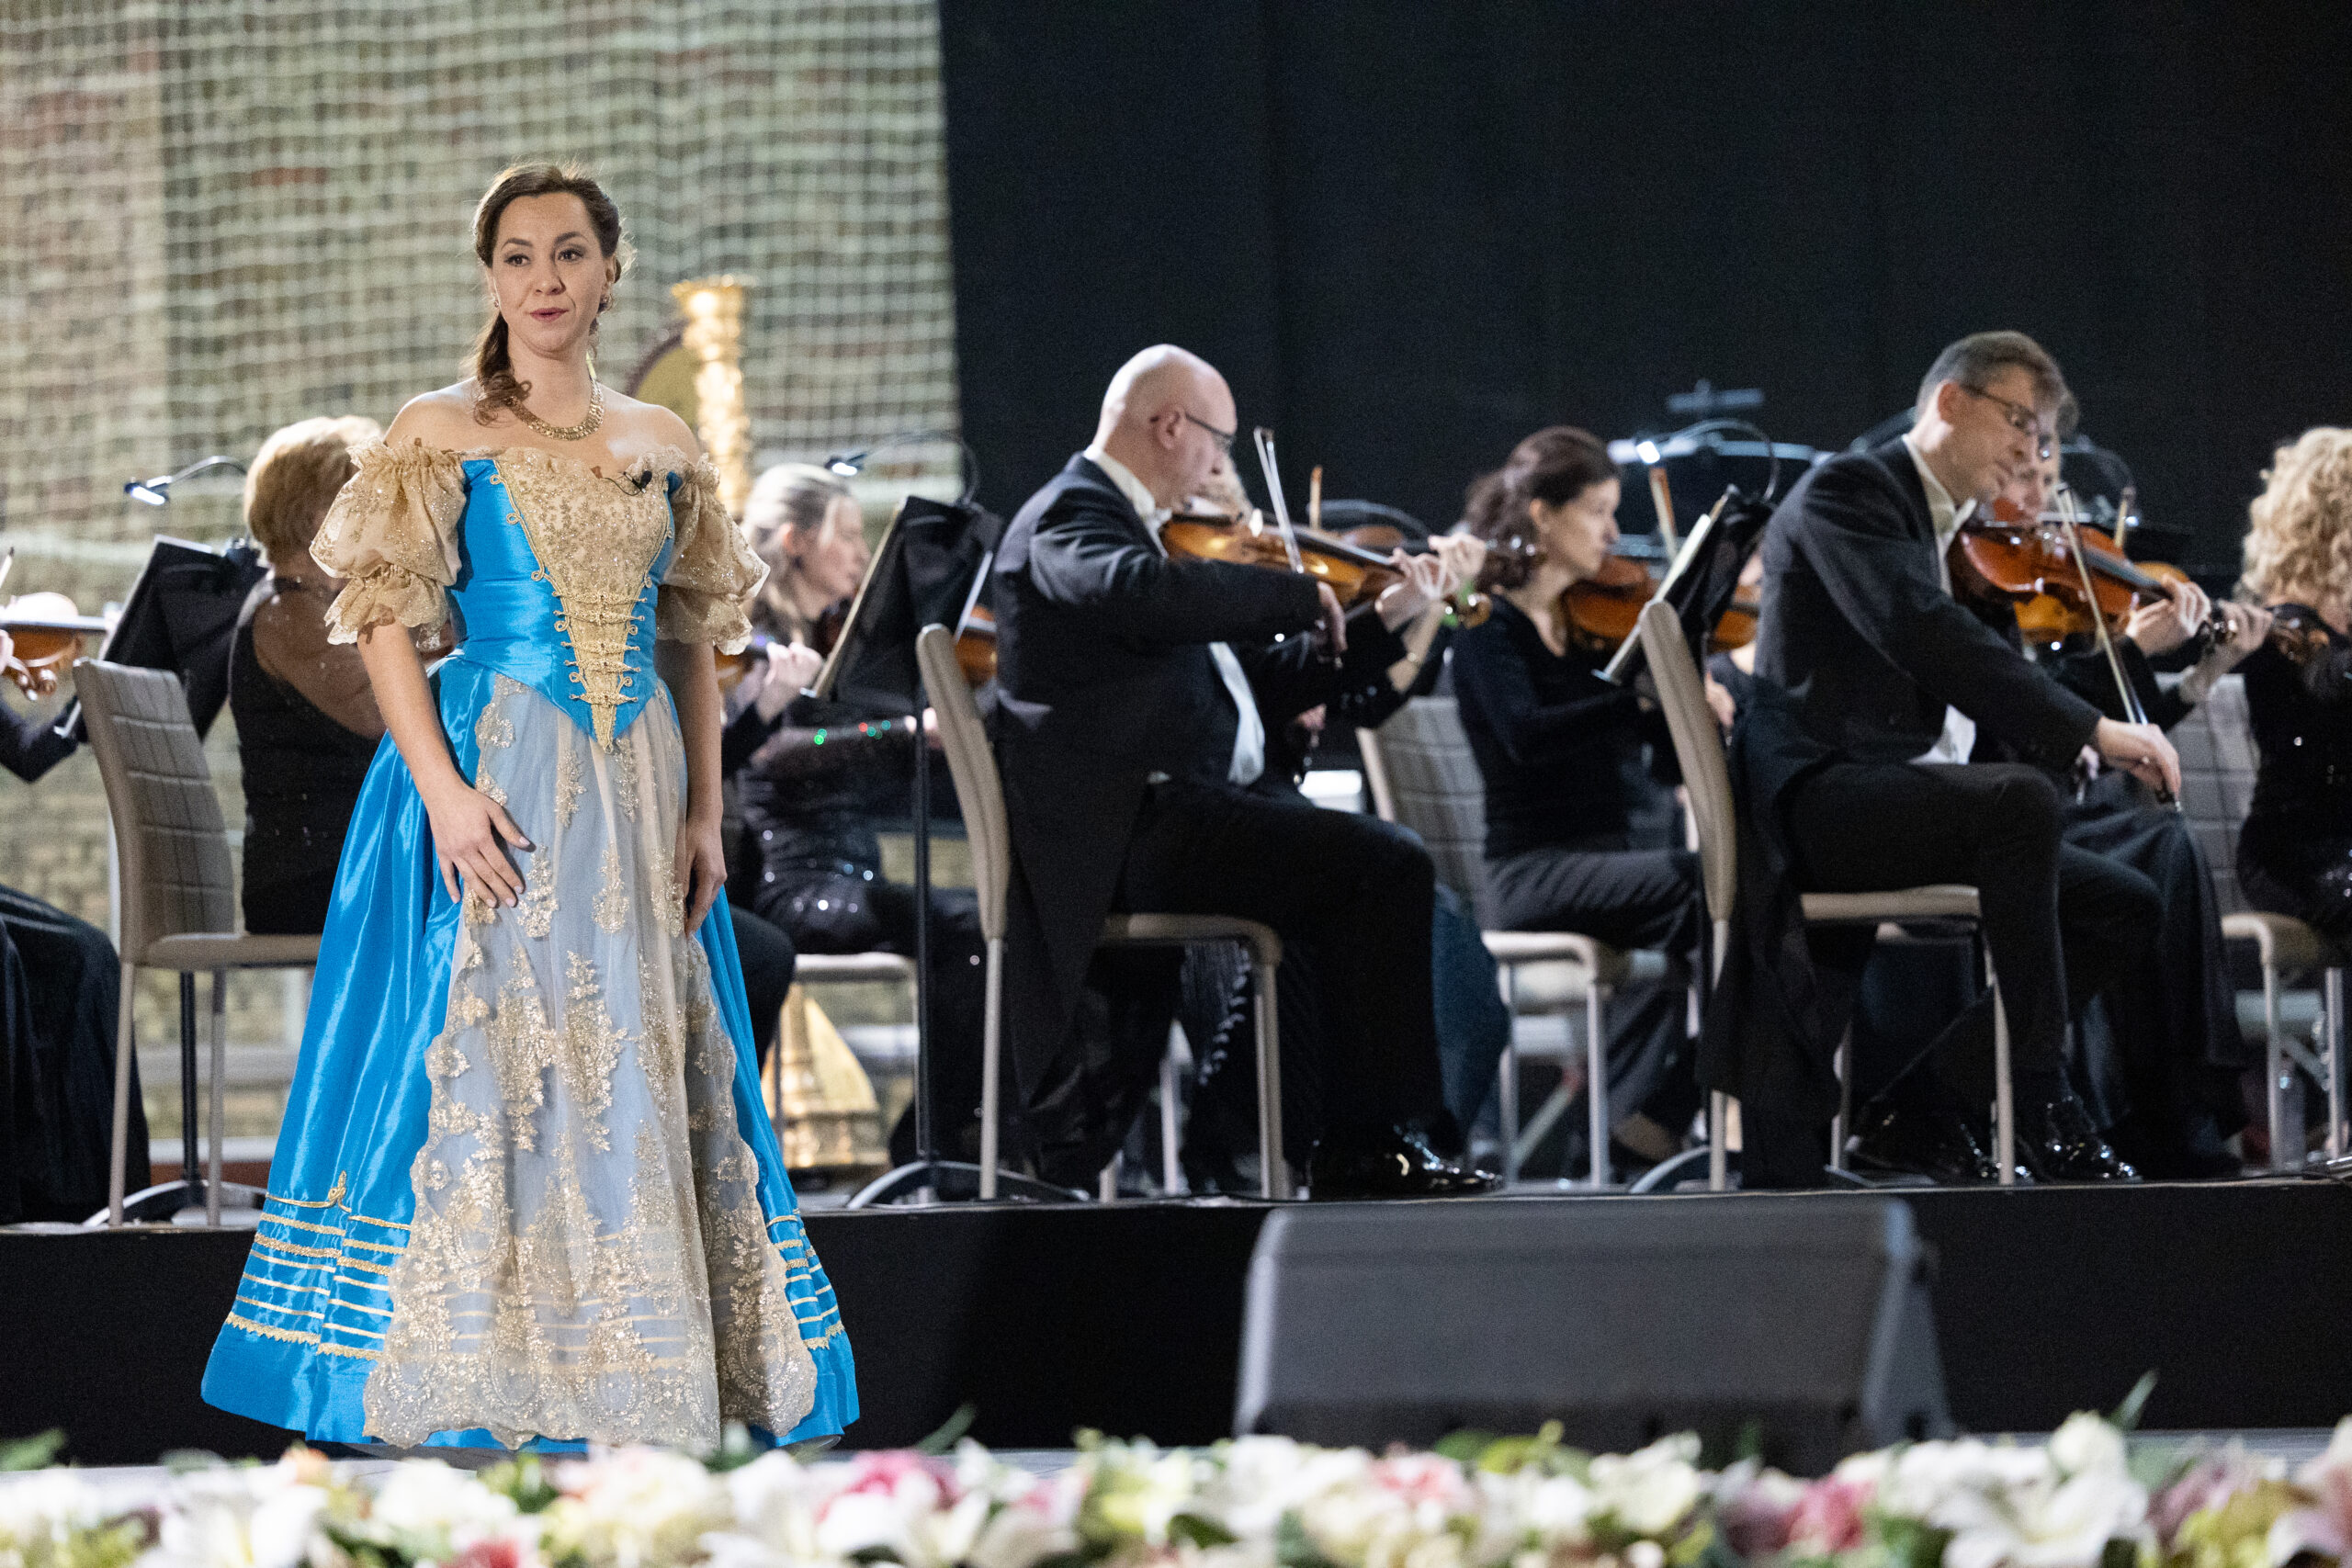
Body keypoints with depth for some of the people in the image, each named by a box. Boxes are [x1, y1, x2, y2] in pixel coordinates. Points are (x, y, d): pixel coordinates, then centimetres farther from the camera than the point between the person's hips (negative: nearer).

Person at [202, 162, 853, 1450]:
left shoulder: (663, 447, 13)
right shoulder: (441, 435, 1)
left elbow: (693, 642, 15)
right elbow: (385, 621, -5)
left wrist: (706, 813, 5)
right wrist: (443, 789, -16)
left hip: (637, 794, 4)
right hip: (496, 783, -4)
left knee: (640, 1075, 2)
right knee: (485, 1062, -9)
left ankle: (637, 1391, 6)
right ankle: (481, 1396, -8)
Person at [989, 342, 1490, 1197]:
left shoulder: (1121, 520, 24)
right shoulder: (1069, 516, -7)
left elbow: (1257, 682, 26)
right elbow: (1148, 594, -32)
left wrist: (1381, 623, 20)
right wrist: (1301, 595, -20)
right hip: (1131, 827, -11)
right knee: (1385, 866, -19)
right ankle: (1371, 1142, -15)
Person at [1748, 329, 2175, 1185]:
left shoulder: (1950, 536, 26)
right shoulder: (1846, 490, -4)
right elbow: (1917, 631, -21)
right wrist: (2087, 728, -24)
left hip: (1901, 806, 10)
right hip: (1818, 795, -10)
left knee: (2127, 907, -3)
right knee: (2021, 798, -34)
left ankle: (1932, 1099, 0)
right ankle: (2040, 1104, -29)